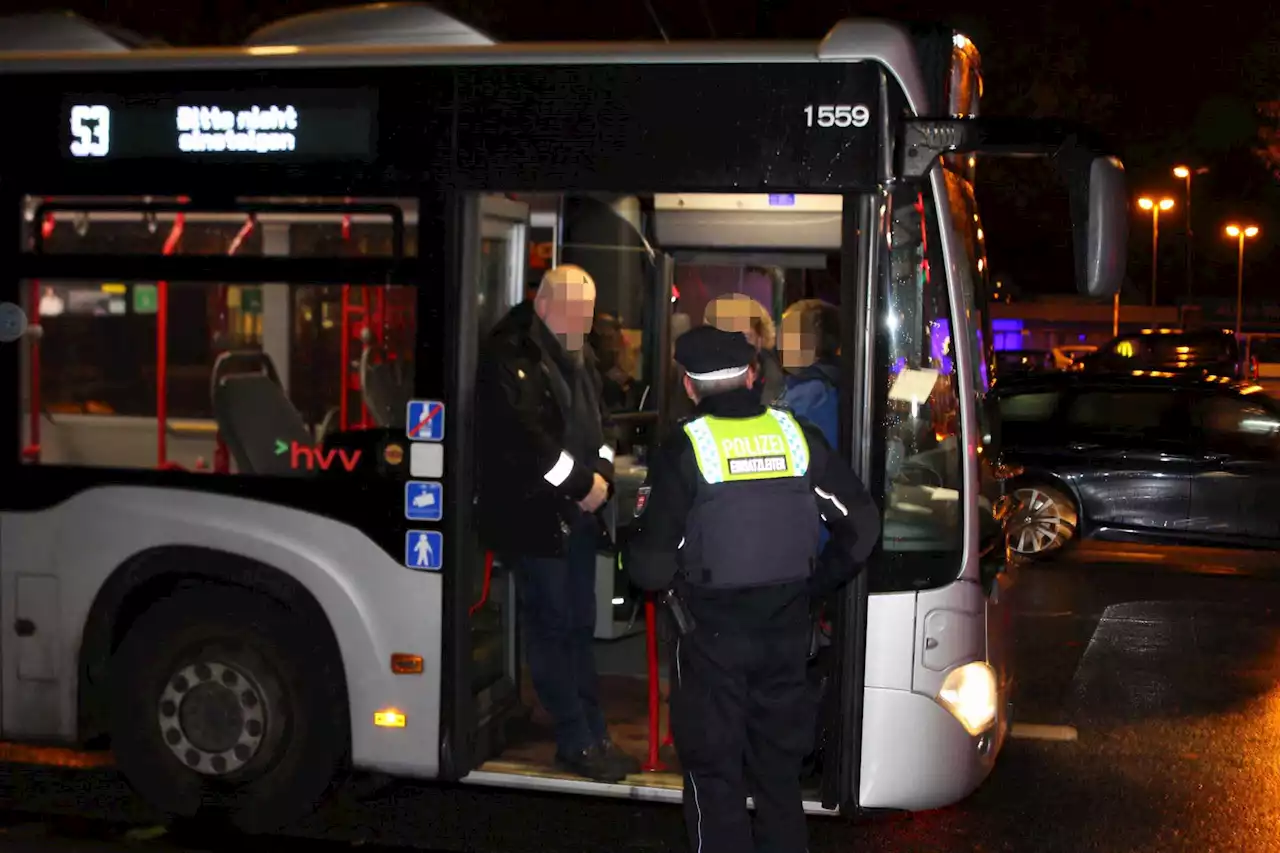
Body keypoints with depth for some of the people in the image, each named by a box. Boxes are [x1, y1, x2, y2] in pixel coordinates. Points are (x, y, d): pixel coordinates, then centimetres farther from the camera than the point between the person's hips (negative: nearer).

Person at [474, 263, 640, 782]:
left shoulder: (578, 358, 14)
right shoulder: (510, 356, -13)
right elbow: (524, 437, -21)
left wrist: (601, 475, 2)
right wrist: (581, 484, -15)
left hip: (577, 511, 8)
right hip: (532, 513, -8)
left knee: (579, 626, 11)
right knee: (551, 626, -2)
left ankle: (594, 734, 17)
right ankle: (576, 744, 5)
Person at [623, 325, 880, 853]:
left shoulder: (684, 451, -12)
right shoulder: (799, 436, -1)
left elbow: (650, 563, -14)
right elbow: (860, 525, 3)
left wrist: (670, 588, 7)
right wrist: (816, 584, 13)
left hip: (712, 636, -4)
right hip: (787, 631, 4)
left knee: (714, 774, 8)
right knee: (780, 769, 18)